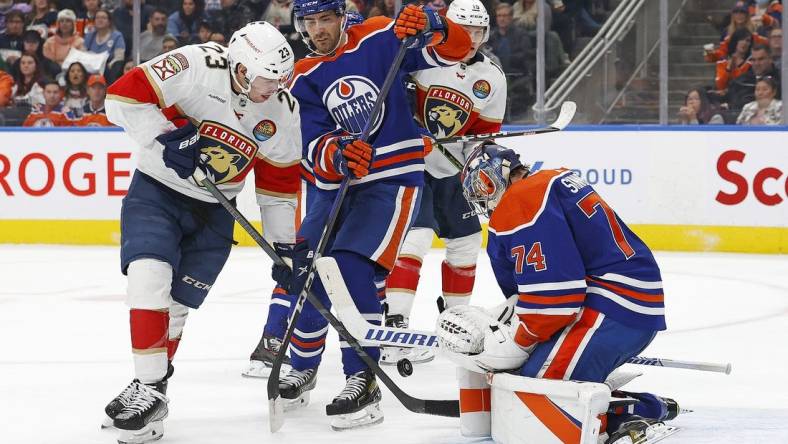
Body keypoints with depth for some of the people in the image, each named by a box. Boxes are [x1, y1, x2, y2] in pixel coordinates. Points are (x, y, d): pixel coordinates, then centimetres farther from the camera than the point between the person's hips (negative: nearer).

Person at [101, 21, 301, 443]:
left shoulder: (282, 111, -7)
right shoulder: (196, 68, -23)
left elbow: (279, 181, 4)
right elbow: (123, 96, -25)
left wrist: (285, 245, 3)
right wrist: (167, 137, -32)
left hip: (214, 211, 3)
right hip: (157, 188, -3)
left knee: (175, 306, 1)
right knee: (150, 278, -21)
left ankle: (151, 389, 18)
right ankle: (148, 388, -14)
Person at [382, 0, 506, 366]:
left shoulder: (492, 79, 2)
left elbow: (485, 133, 8)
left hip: (453, 169, 6)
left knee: (466, 244, 14)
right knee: (415, 237, -20)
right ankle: (394, 329, -22)